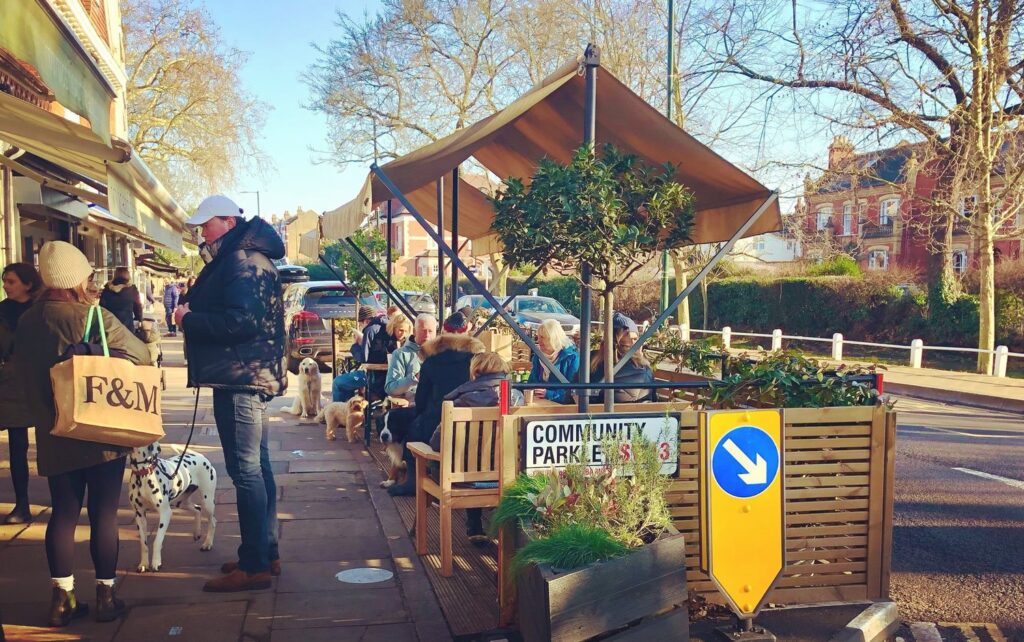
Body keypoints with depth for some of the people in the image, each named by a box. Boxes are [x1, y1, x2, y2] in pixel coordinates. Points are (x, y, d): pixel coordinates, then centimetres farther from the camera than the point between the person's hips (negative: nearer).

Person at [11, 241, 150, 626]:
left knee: (63, 514, 12)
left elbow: (24, 376, 11)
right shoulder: (92, 317, -17)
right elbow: (139, 355, -14)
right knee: (104, 514, 5)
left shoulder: (26, 323, 2)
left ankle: (63, 598, 16)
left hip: (54, 436, 5)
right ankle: (105, 596, 14)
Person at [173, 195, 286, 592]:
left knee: (245, 469, -8)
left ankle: (254, 565, -3)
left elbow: (242, 320, -25)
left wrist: (190, 319, -15)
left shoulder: (242, 261, -14)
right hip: (253, 376, 11)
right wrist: (193, 307, 8)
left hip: (241, 378, -11)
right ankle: (266, 553, 23)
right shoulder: (246, 257, 20)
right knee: (257, 466, 14)